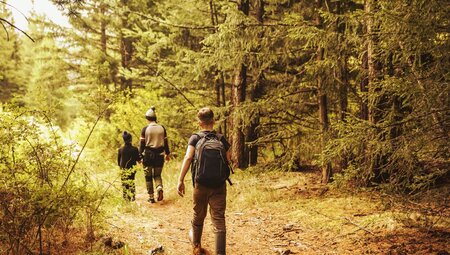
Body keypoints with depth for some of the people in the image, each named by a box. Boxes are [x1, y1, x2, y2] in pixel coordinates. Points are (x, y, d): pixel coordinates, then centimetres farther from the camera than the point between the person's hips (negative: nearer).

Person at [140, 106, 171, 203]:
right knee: (157, 175, 17)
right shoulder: (162, 128, 1)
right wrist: (167, 154, 17)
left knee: (148, 176, 10)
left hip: (148, 155, -2)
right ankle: (159, 188, -13)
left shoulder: (145, 129, -6)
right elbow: (165, 142, 6)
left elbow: (142, 144, -6)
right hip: (159, 155, 2)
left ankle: (151, 197, 10)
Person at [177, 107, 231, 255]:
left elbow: (188, 157, -17)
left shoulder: (195, 138, -3)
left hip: (201, 184, 0)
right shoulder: (221, 138, 2)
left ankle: (196, 243, 45)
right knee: (219, 219, -1)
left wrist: (180, 180, -19)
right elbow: (228, 160, 5)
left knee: (199, 215, 21)